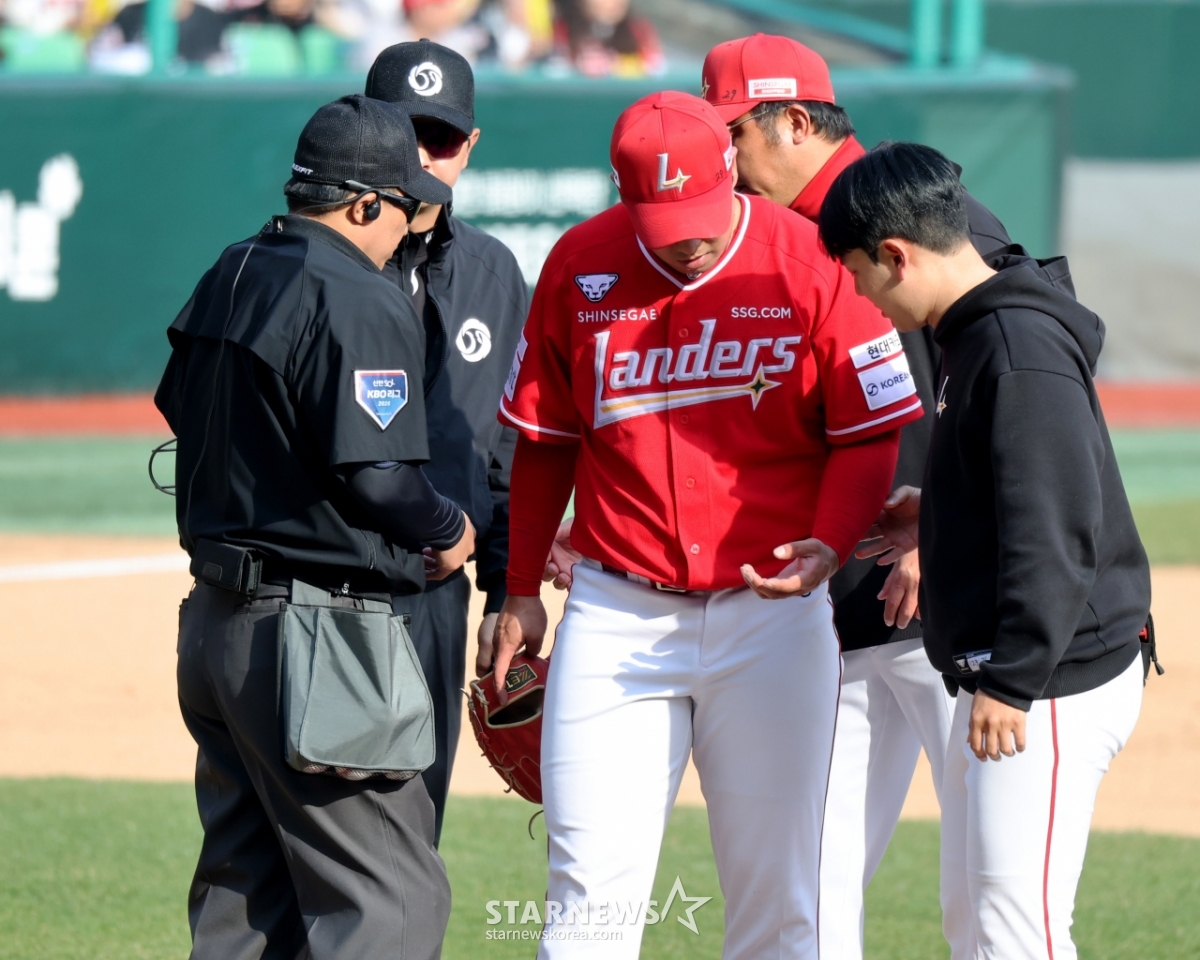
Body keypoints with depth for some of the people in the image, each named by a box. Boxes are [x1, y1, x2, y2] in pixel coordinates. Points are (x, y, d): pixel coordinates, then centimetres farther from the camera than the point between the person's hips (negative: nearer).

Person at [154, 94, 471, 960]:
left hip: (214, 621, 9)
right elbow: (375, 475, -21)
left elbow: (181, 412, 21)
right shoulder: (361, 303, -15)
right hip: (314, 626, -9)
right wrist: (448, 531, -2)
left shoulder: (228, 279, 12)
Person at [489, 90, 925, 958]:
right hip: (617, 615, 1)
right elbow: (544, 438, 12)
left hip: (771, 609, -1)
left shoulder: (813, 265, -6)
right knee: (592, 885, -4)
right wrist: (520, 588, 14)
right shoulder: (580, 267, 1)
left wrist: (828, 544, -19)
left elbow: (873, 430, -3)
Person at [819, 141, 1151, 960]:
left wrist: (1013, 679, -25)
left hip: (1051, 691, -11)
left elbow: (1055, 530, -25)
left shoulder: (1021, 346, -20)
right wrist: (935, 518, 20)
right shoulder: (980, 332, 12)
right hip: (1004, 678, 11)